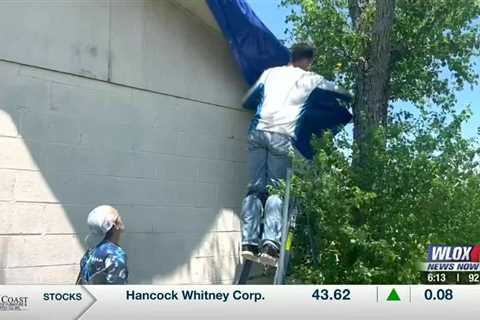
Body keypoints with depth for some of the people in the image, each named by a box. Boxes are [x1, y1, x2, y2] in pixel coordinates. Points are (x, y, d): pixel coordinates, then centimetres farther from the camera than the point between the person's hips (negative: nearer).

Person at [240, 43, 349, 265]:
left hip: (259, 130, 3)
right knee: (276, 189, -1)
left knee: (256, 188, 5)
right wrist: (350, 95, 49)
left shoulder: (270, 72, 22)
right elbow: (342, 93, 27)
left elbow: (247, 100, 29)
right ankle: (271, 242, -17)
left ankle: (249, 241, -5)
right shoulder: (310, 79, 14)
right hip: (282, 136, -3)